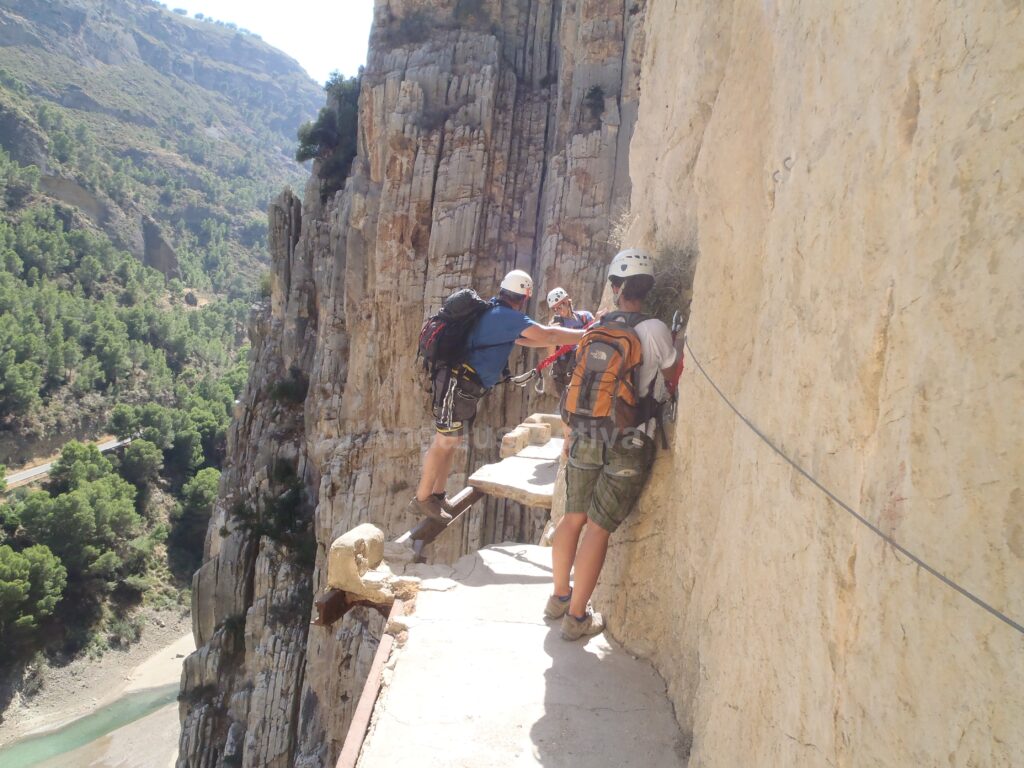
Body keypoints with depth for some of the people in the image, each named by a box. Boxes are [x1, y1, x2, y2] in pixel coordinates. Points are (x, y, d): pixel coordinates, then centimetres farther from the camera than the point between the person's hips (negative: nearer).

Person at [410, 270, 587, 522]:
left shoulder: (495, 312, 15)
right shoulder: (507, 316, -15)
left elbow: (522, 339, 27)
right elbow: (547, 335, -21)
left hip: (461, 385, 10)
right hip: (456, 385, -10)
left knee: (449, 441, 14)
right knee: (444, 442, -4)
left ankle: (437, 496, 23)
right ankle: (422, 499, 5)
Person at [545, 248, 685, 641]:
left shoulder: (596, 327, 3)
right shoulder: (654, 329, -10)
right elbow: (675, 379, 3)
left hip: (587, 436, 4)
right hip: (628, 444, -4)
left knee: (573, 518, 16)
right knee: (598, 528, 2)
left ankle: (559, 596, 31)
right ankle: (576, 616, 11)